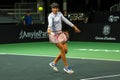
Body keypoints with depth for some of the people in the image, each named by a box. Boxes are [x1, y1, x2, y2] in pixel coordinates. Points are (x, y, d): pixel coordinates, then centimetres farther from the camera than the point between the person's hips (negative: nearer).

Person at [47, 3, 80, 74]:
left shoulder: (59, 14, 5)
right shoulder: (51, 16, -16)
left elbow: (66, 21, 16)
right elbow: (50, 23, -36)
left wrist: (74, 27, 20)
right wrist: (49, 29, -56)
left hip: (60, 33, 8)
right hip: (54, 34, -8)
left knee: (65, 50, 3)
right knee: (62, 50, -11)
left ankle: (54, 63, 19)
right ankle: (66, 67, 1)